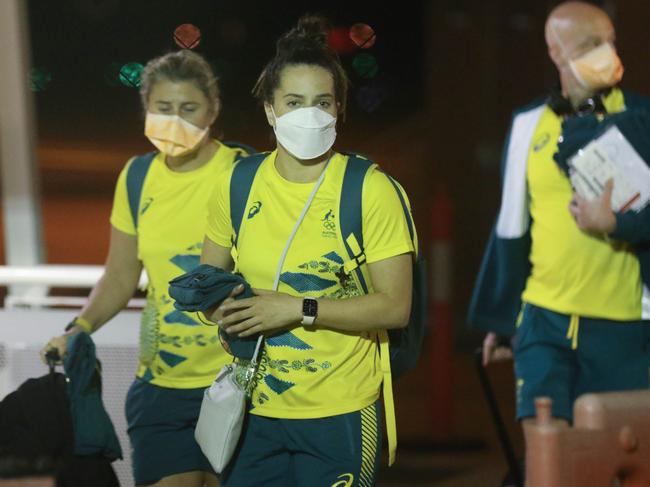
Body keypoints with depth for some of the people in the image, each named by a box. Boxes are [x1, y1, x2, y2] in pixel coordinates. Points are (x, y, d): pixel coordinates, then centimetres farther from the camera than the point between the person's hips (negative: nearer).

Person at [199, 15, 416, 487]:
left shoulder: (371, 190, -9)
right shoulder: (237, 186, 3)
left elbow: (395, 306, -12)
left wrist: (301, 310, -18)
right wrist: (225, 308, -7)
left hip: (338, 416, -3)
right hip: (253, 412, 4)